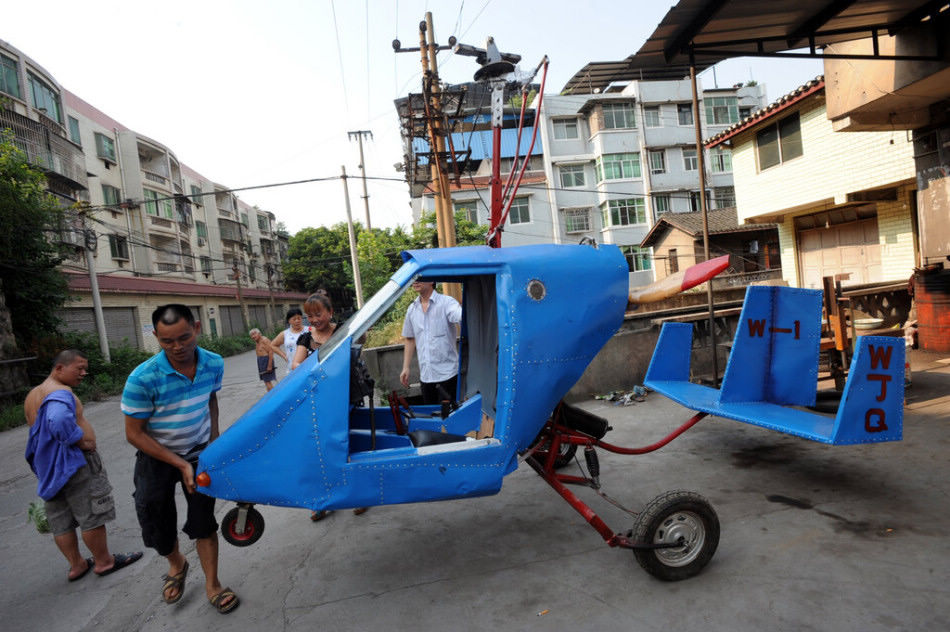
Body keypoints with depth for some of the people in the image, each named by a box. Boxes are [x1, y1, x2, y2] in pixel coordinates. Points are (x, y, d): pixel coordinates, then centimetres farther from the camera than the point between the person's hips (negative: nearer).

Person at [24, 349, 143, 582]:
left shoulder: (32, 395, 15)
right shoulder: (60, 392, -19)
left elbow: (39, 432, 22)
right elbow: (59, 421, -38)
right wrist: (81, 441, -25)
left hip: (47, 465, 10)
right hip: (74, 461, -10)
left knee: (61, 521, 16)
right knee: (92, 516, 4)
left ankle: (76, 565, 28)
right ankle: (104, 561, 16)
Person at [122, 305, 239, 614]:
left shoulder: (214, 364, -15)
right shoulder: (143, 379, -28)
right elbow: (134, 433, -19)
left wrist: (214, 441, 2)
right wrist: (180, 464, -21)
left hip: (199, 452, 2)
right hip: (156, 458, -1)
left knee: (203, 520, 3)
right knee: (155, 517, 9)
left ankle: (212, 585, 20)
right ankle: (176, 564, 41)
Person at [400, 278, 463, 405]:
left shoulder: (446, 303, -7)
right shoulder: (412, 309, 11)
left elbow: (462, 317, -28)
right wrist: (406, 367, 14)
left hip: (447, 374, -5)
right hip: (425, 375, 6)